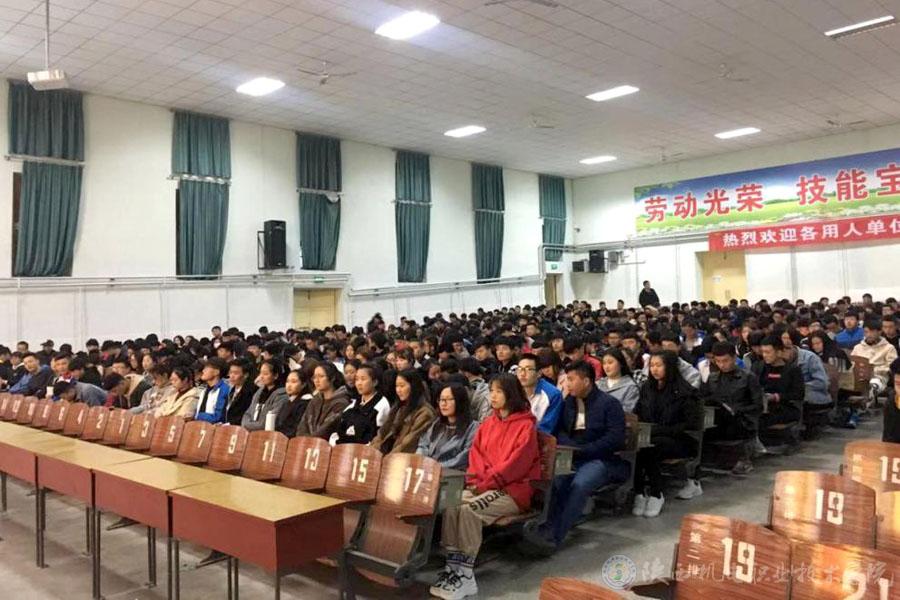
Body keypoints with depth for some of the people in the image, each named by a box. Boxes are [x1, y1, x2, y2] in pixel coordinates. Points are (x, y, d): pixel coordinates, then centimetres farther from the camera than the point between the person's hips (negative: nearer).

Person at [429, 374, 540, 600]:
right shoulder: (488, 423, 16)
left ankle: (466, 575, -24)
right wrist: (476, 480, -5)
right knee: (451, 506, -22)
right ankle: (452, 567, -20)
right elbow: (476, 454, 13)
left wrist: (487, 482, -17)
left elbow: (516, 463, -15)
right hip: (483, 486, 7)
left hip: (514, 489, -7)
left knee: (470, 509, -31)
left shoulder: (526, 425, -7)